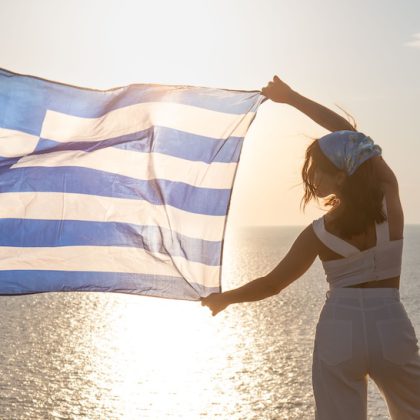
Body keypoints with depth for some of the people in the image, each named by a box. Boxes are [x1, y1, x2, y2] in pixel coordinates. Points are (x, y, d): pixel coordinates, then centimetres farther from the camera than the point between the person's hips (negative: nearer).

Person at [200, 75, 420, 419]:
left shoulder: (319, 232, -6)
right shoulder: (390, 198, -3)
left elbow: (272, 284, 2)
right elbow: (351, 135, 8)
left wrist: (223, 298, 19)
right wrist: (292, 98, 13)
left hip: (339, 331, -1)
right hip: (392, 329, 2)